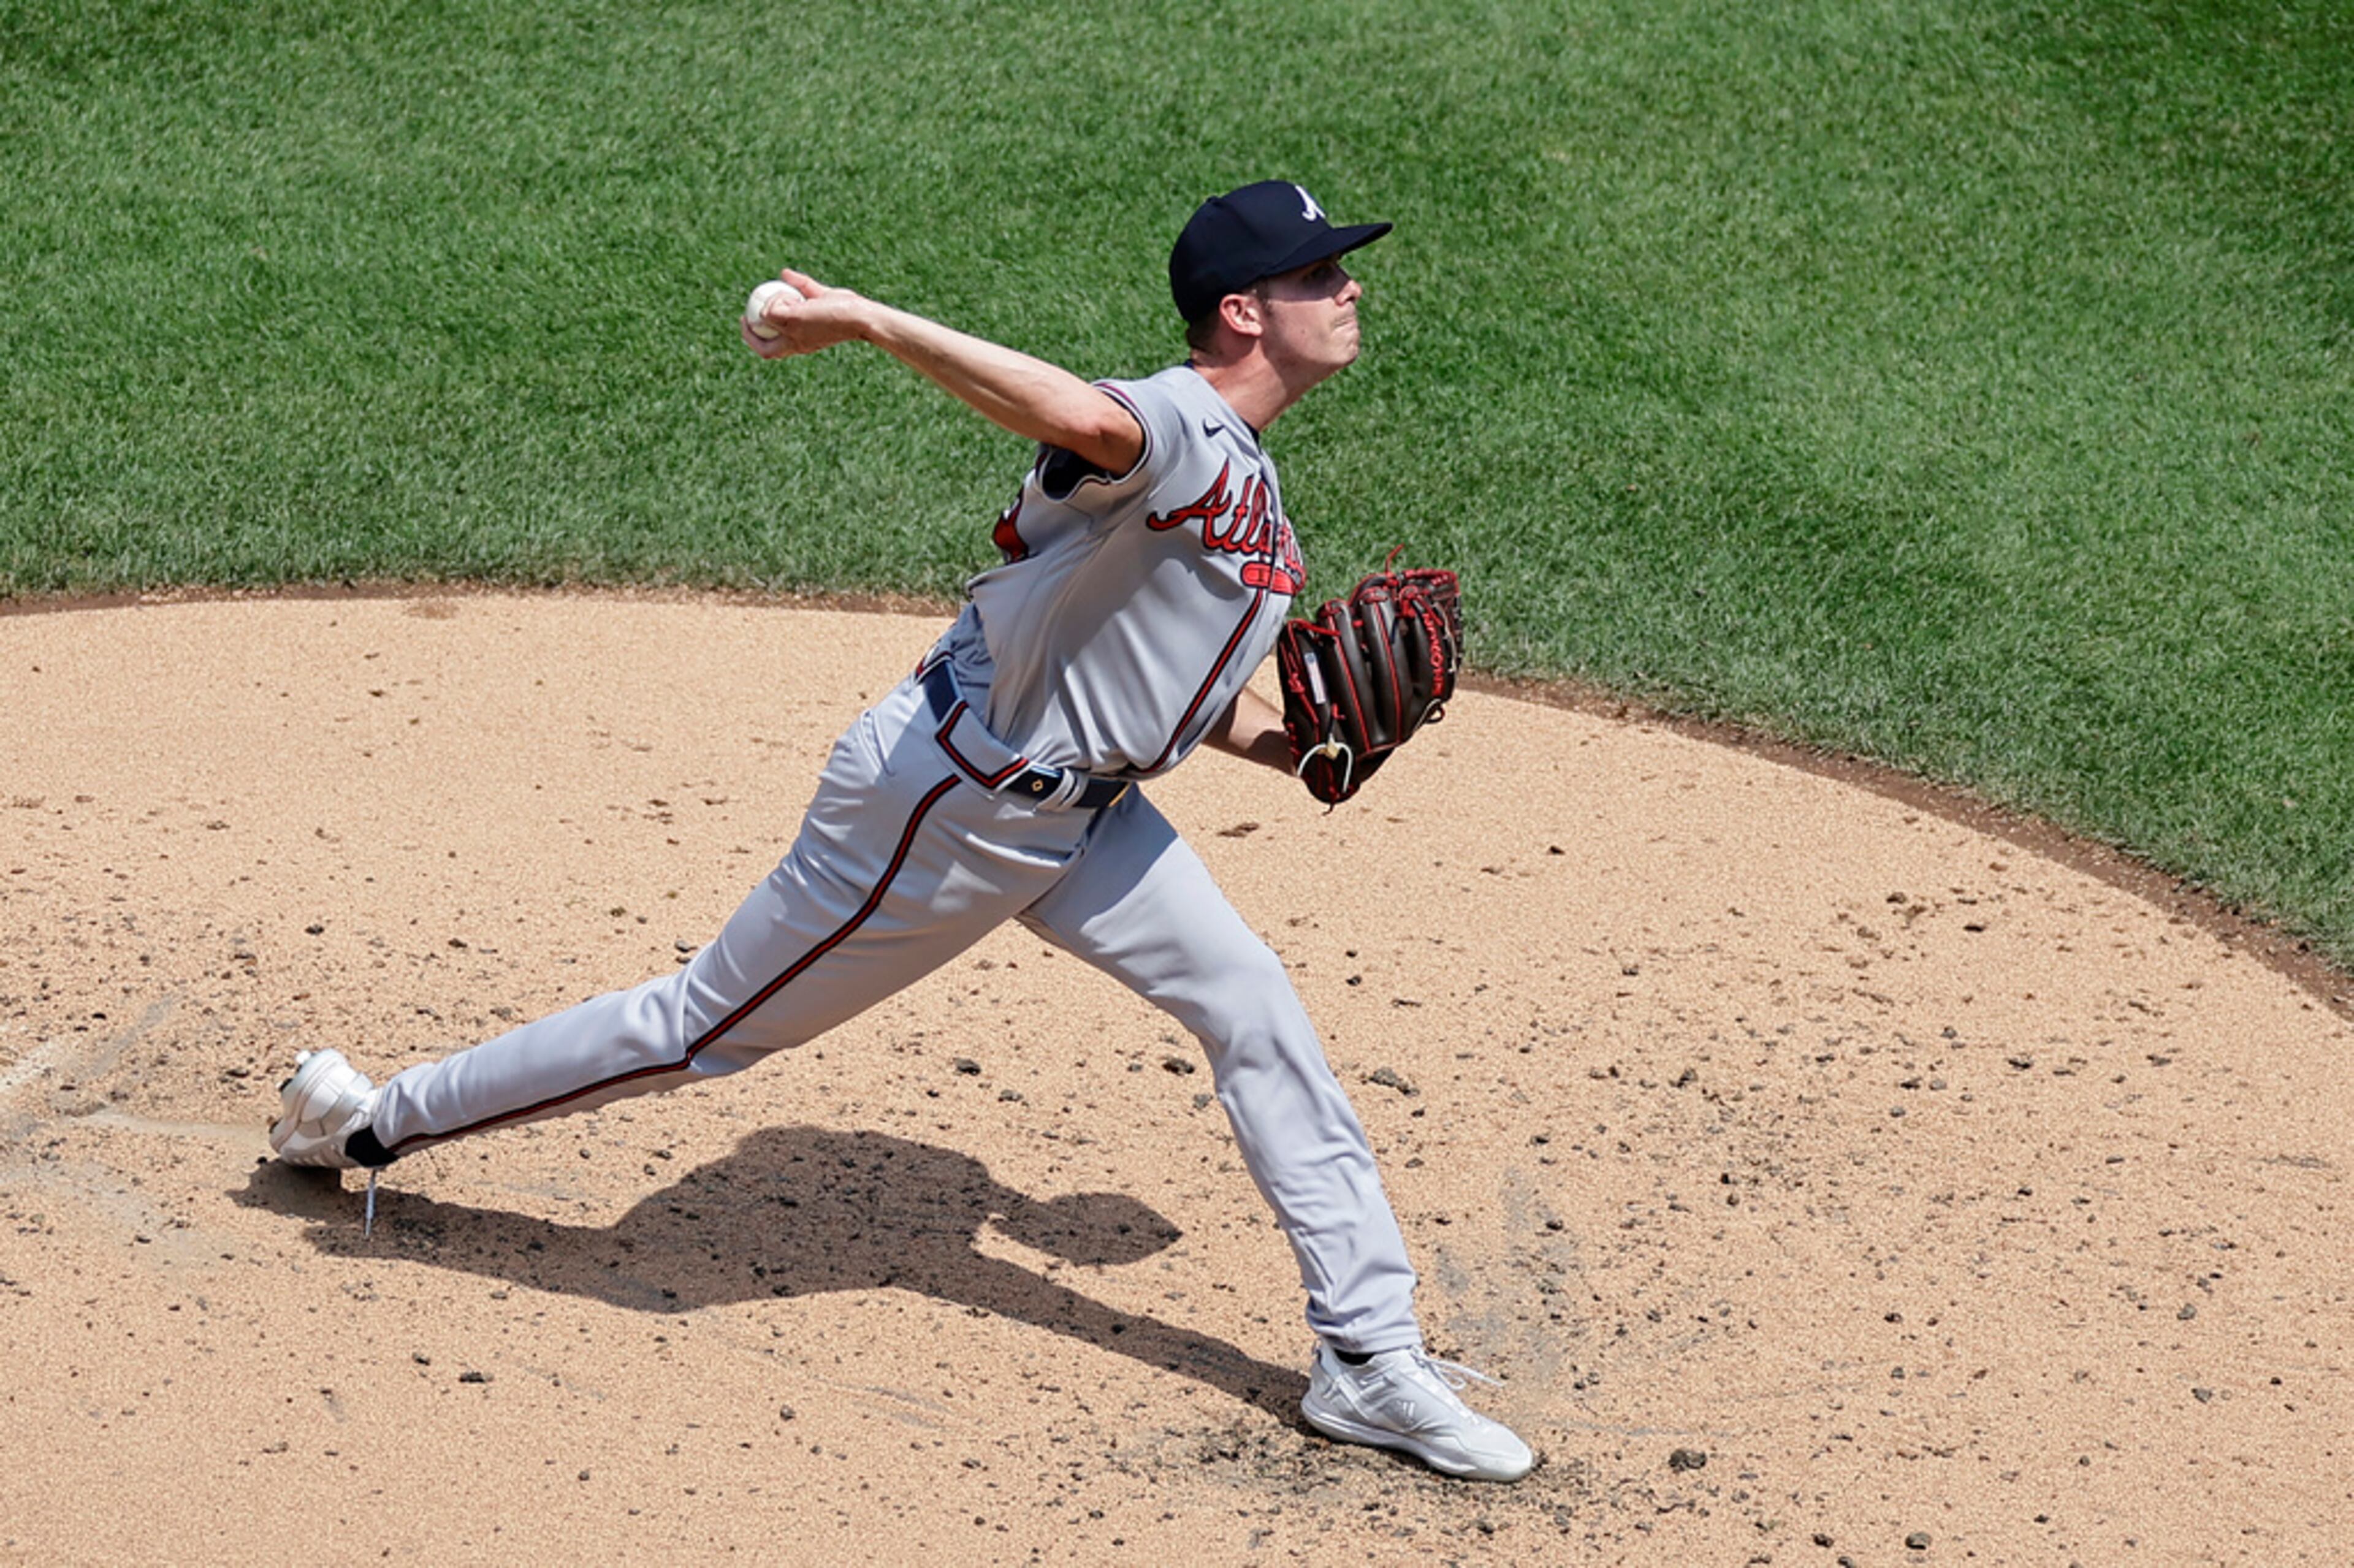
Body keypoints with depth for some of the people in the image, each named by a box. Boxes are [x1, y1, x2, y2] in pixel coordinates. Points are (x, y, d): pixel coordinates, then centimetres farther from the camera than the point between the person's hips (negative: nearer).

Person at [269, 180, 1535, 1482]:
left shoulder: (1246, 480, 9)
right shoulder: (1176, 426, -22)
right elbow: (1083, 421, -48)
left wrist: (1284, 747, 5)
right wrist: (868, 322, -54)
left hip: (1077, 811, 9)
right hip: (943, 803, -9)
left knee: (1257, 1014, 3)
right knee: (709, 1026, 3)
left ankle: (1372, 1363, 10)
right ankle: (376, 1122, 23)